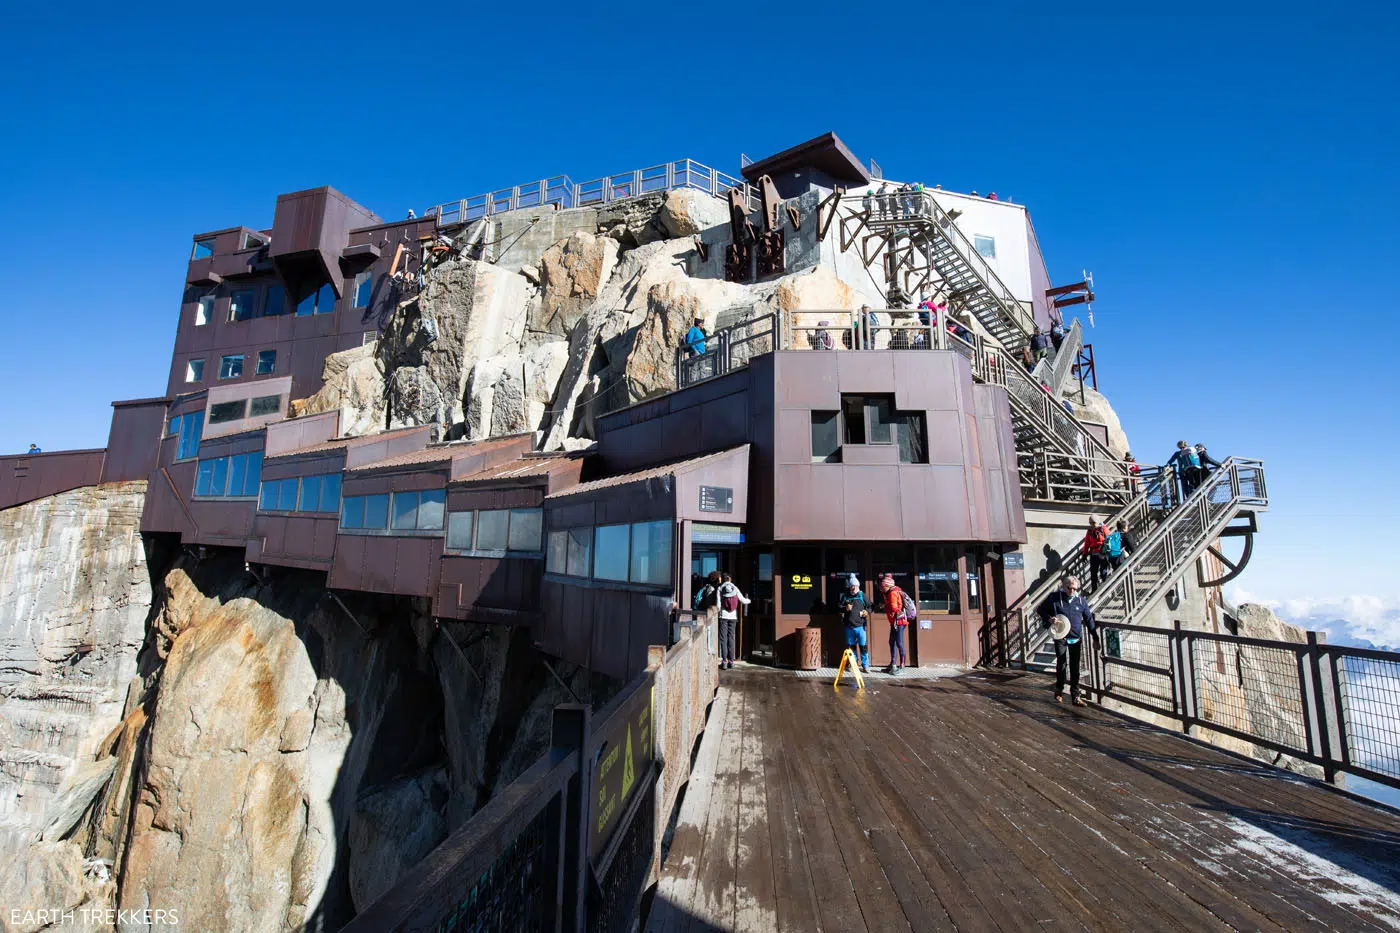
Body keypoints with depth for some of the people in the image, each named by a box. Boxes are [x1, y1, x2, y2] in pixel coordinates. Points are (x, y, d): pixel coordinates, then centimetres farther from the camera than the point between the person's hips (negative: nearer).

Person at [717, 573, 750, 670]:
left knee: (723, 638, 2)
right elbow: (743, 601, 3)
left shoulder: (720, 589, -2)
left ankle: (724, 661, -3)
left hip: (723, 616, -2)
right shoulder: (735, 589, 3)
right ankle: (731, 661, 6)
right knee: (731, 638, 8)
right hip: (733, 616, 2)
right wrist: (749, 600, 23)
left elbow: (718, 604, -9)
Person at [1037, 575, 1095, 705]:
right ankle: (1059, 690, 22)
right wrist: (1049, 618, -12)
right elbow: (1042, 610, 8)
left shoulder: (1081, 600, 3)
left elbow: (1088, 619, 10)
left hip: (1076, 638, 2)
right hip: (1060, 637, -2)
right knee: (1061, 665, 1)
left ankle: (1075, 697, 10)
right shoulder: (1054, 598, -4)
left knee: (1075, 667, 4)